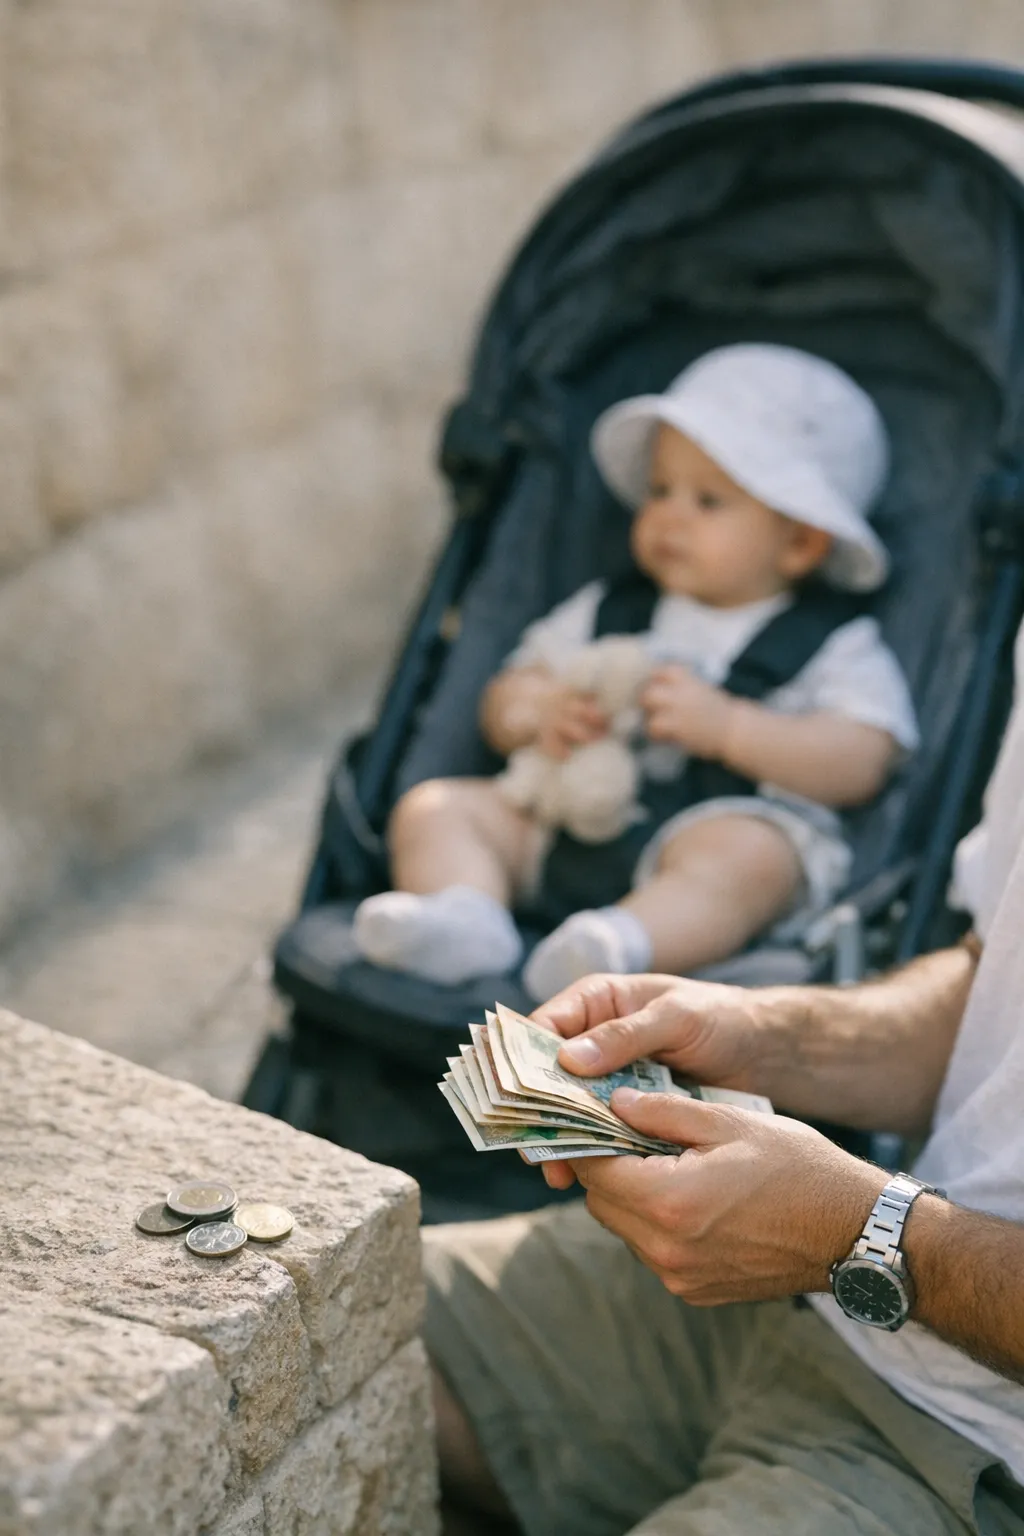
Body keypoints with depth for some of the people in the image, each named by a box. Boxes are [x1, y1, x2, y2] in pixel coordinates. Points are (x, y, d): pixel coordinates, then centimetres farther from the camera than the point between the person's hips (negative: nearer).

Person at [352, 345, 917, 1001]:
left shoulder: (836, 645, 11)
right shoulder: (605, 611, 25)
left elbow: (859, 762, -3)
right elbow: (503, 704, 23)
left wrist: (724, 726, -12)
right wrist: (540, 712, -2)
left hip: (729, 821, -4)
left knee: (739, 854, -37)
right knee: (436, 806, -11)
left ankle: (621, 944, -57)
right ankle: (463, 918, -36)